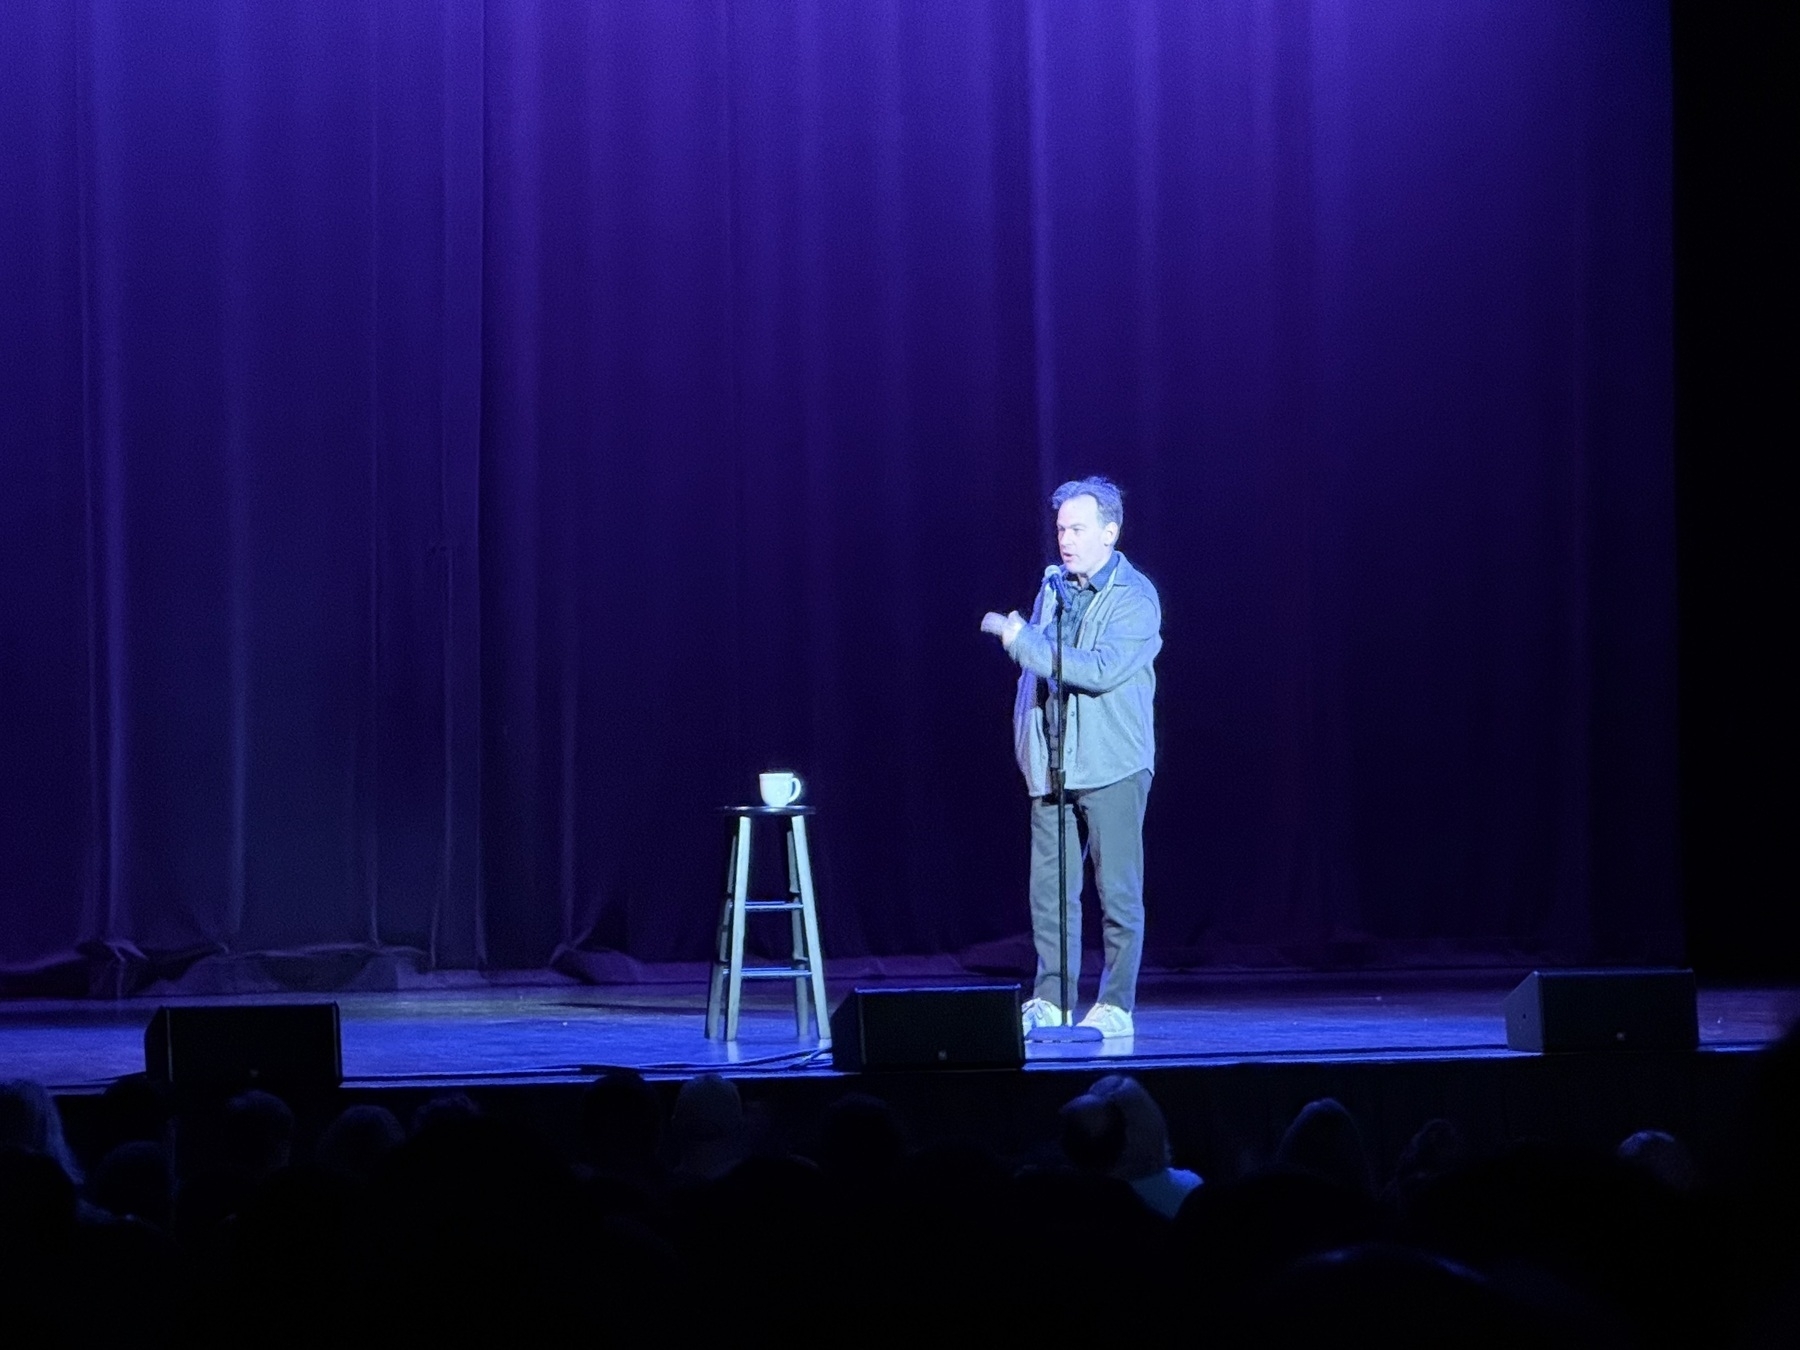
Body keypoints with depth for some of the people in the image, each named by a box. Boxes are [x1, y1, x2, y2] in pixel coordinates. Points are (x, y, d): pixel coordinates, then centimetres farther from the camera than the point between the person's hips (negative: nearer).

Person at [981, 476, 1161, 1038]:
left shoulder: (1134, 598, -7)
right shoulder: (1052, 588, 13)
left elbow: (1103, 669, -22)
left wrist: (1022, 640, -22)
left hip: (1111, 765, -6)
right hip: (1051, 765, 6)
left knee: (1118, 891, -2)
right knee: (1049, 887, 4)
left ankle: (1116, 1006, 3)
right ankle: (1049, 1001, 9)